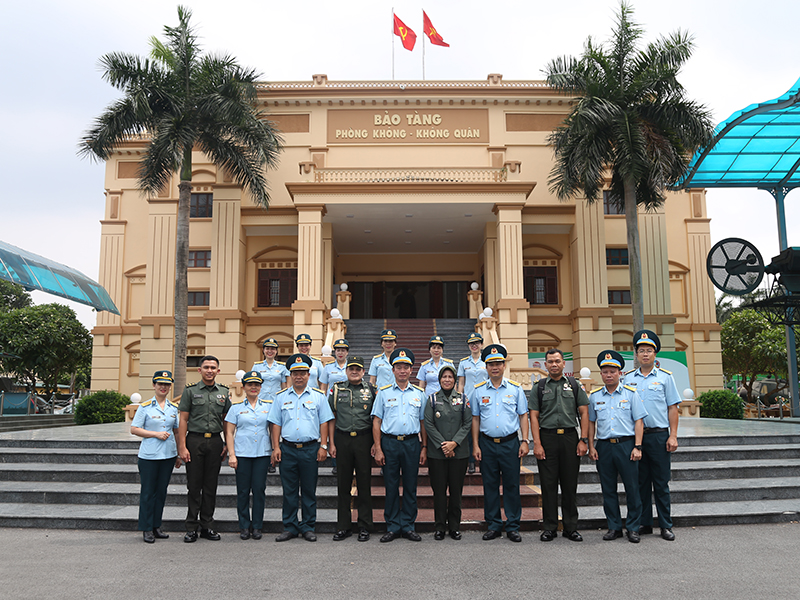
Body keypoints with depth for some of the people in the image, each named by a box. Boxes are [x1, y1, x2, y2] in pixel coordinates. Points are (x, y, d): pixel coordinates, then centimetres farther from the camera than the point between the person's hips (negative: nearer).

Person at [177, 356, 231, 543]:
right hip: (195, 441, -2)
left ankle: (207, 526, 17)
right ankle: (192, 527, 10)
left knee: (211, 485, 8)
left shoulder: (224, 392, 9)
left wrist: (227, 444, 6)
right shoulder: (190, 391, 1)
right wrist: (182, 447, -8)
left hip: (215, 441, 3)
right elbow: (183, 420, -2)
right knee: (194, 485, 1)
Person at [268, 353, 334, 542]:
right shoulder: (281, 397, 9)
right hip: (287, 449, 1)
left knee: (309, 490, 4)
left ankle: (308, 527, 14)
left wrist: (323, 446, -2)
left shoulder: (318, 397, 6)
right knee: (289, 490, 6)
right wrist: (276, 447, 0)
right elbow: (276, 424, 9)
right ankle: (290, 527, 16)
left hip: (310, 449, -1)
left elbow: (324, 422, 5)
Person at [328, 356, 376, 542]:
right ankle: (343, 526, 16)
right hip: (342, 439, 1)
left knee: (364, 483, 3)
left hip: (364, 438, -1)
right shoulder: (337, 389, 7)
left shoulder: (371, 390, 5)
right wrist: (332, 443, 1)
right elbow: (332, 418, 8)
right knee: (343, 484, 6)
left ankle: (365, 527, 13)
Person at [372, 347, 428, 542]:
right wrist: (378, 449, -4)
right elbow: (377, 422, 3)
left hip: (412, 443, 2)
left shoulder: (419, 393, 10)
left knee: (410, 487, 6)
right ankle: (393, 527, 15)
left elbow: (423, 422, 12)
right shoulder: (384, 392, 4)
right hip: (389, 442, -1)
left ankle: (408, 526, 17)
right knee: (391, 487, 4)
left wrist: (424, 448, 6)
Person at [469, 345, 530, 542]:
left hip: (510, 443, -1)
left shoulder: (515, 389, 4)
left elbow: (523, 416, 7)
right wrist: (475, 445, 3)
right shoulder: (478, 391, 5)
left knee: (512, 485, 3)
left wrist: (525, 441, -1)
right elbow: (475, 419, 8)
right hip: (487, 444, 1)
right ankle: (494, 526, 18)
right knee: (490, 485, 7)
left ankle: (513, 526, 14)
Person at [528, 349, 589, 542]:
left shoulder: (574, 385, 9)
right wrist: (537, 444, -8)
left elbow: (584, 412, 7)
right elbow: (534, 416, 2)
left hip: (570, 437, 1)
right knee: (548, 484, 3)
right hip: (547, 438, -1)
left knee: (570, 484, 6)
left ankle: (571, 527, 17)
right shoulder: (539, 387, 7)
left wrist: (584, 440, -3)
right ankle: (549, 528, 12)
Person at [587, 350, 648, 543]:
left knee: (632, 487, 1)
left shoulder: (631, 394, 2)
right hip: (604, 446, 2)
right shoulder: (594, 396, 8)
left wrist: (637, 447, -6)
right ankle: (614, 527, 19)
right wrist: (591, 447, 5)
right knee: (608, 489, 8)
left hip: (626, 444, -2)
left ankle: (633, 527, 15)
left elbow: (638, 421, 1)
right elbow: (591, 422, 13)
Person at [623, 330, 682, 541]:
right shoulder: (628, 378, 8)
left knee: (661, 483, 3)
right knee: (641, 482, 9)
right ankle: (644, 523, 18)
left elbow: (672, 408, 2)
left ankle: (665, 526, 11)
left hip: (659, 435, -2)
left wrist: (673, 436, -5)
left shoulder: (665, 377, 3)